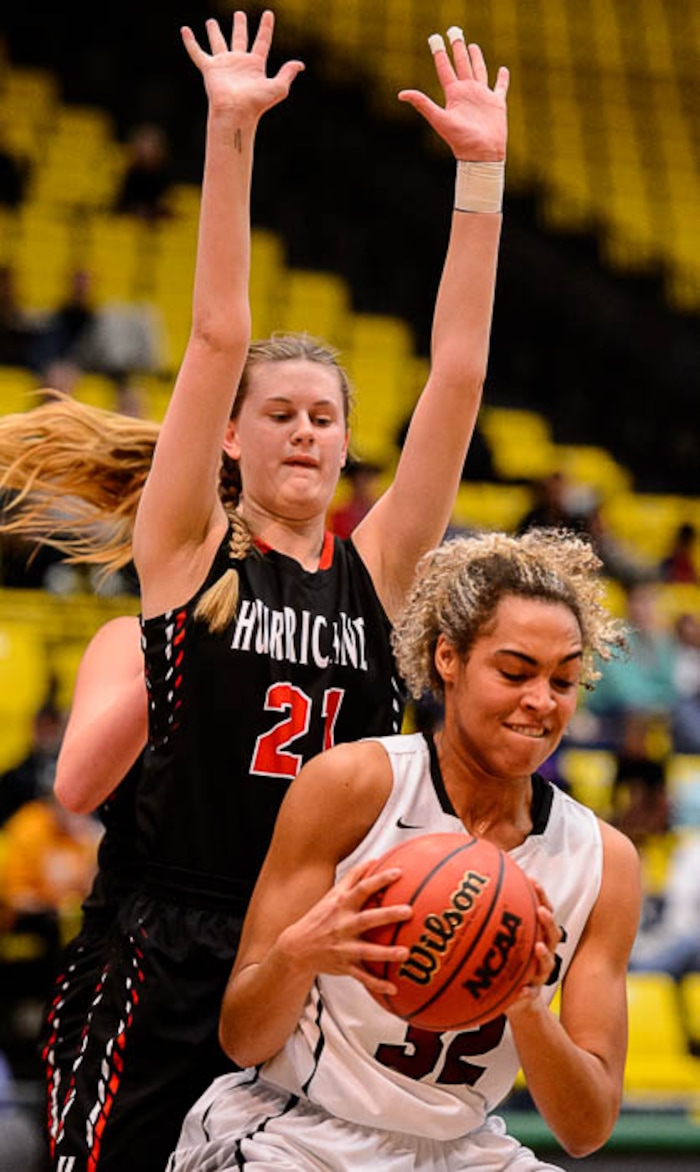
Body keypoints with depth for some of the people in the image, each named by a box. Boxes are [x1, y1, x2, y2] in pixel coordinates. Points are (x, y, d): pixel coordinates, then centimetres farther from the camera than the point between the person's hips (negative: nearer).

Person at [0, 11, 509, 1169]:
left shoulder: (370, 571, 8)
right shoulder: (187, 550, 1)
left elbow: (457, 376, 3)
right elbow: (218, 339, -6)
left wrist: (481, 173, -1)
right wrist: (231, 134, -12)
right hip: (180, 959, -3)